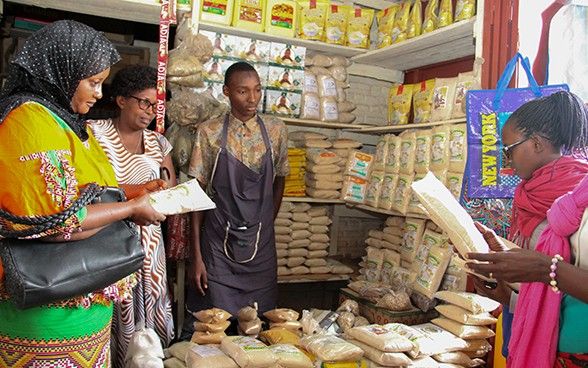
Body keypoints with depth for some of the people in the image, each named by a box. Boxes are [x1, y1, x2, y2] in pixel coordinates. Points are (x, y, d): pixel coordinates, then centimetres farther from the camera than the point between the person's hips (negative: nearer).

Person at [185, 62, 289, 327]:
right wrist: (197, 256, -5)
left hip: (261, 245, 2)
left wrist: (266, 225, 11)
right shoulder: (209, 132, -4)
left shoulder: (275, 131, 2)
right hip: (218, 245, -2)